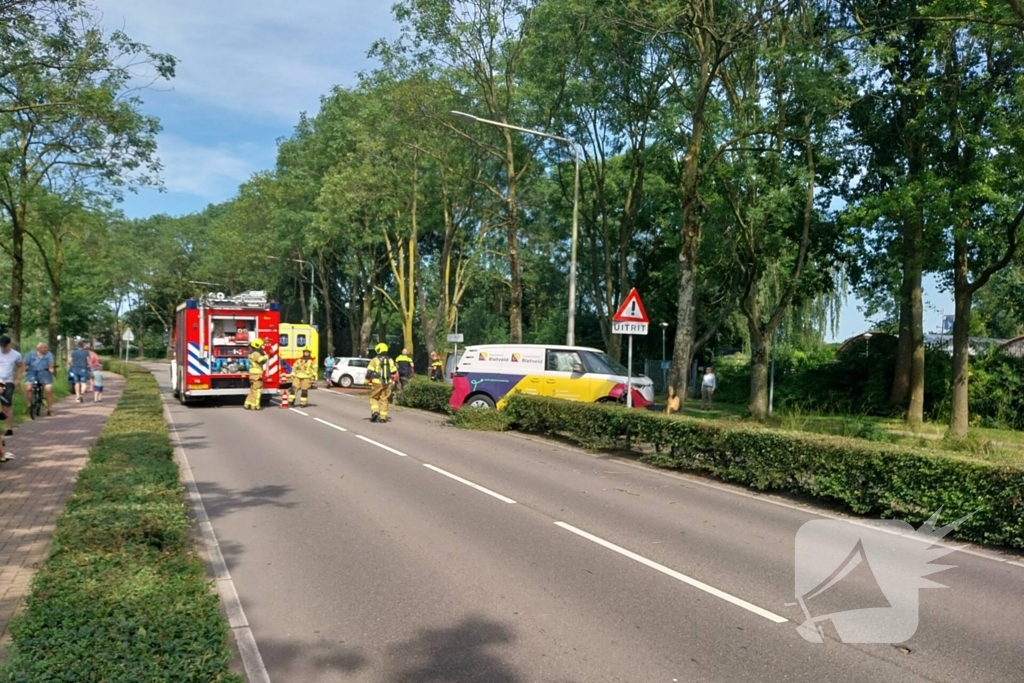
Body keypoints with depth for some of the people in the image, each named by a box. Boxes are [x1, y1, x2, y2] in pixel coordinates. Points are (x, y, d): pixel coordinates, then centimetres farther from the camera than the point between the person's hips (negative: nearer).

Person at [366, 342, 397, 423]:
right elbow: (394, 372, 12)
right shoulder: (390, 360, 8)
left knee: (374, 398, 12)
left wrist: (367, 381, 5)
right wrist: (392, 381, 26)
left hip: (377, 383, -3)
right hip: (387, 383, 3)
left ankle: (375, 412, -7)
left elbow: (369, 371, -6)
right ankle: (383, 417, 6)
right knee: (384, 399, 8)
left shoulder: (375, 360, -3)